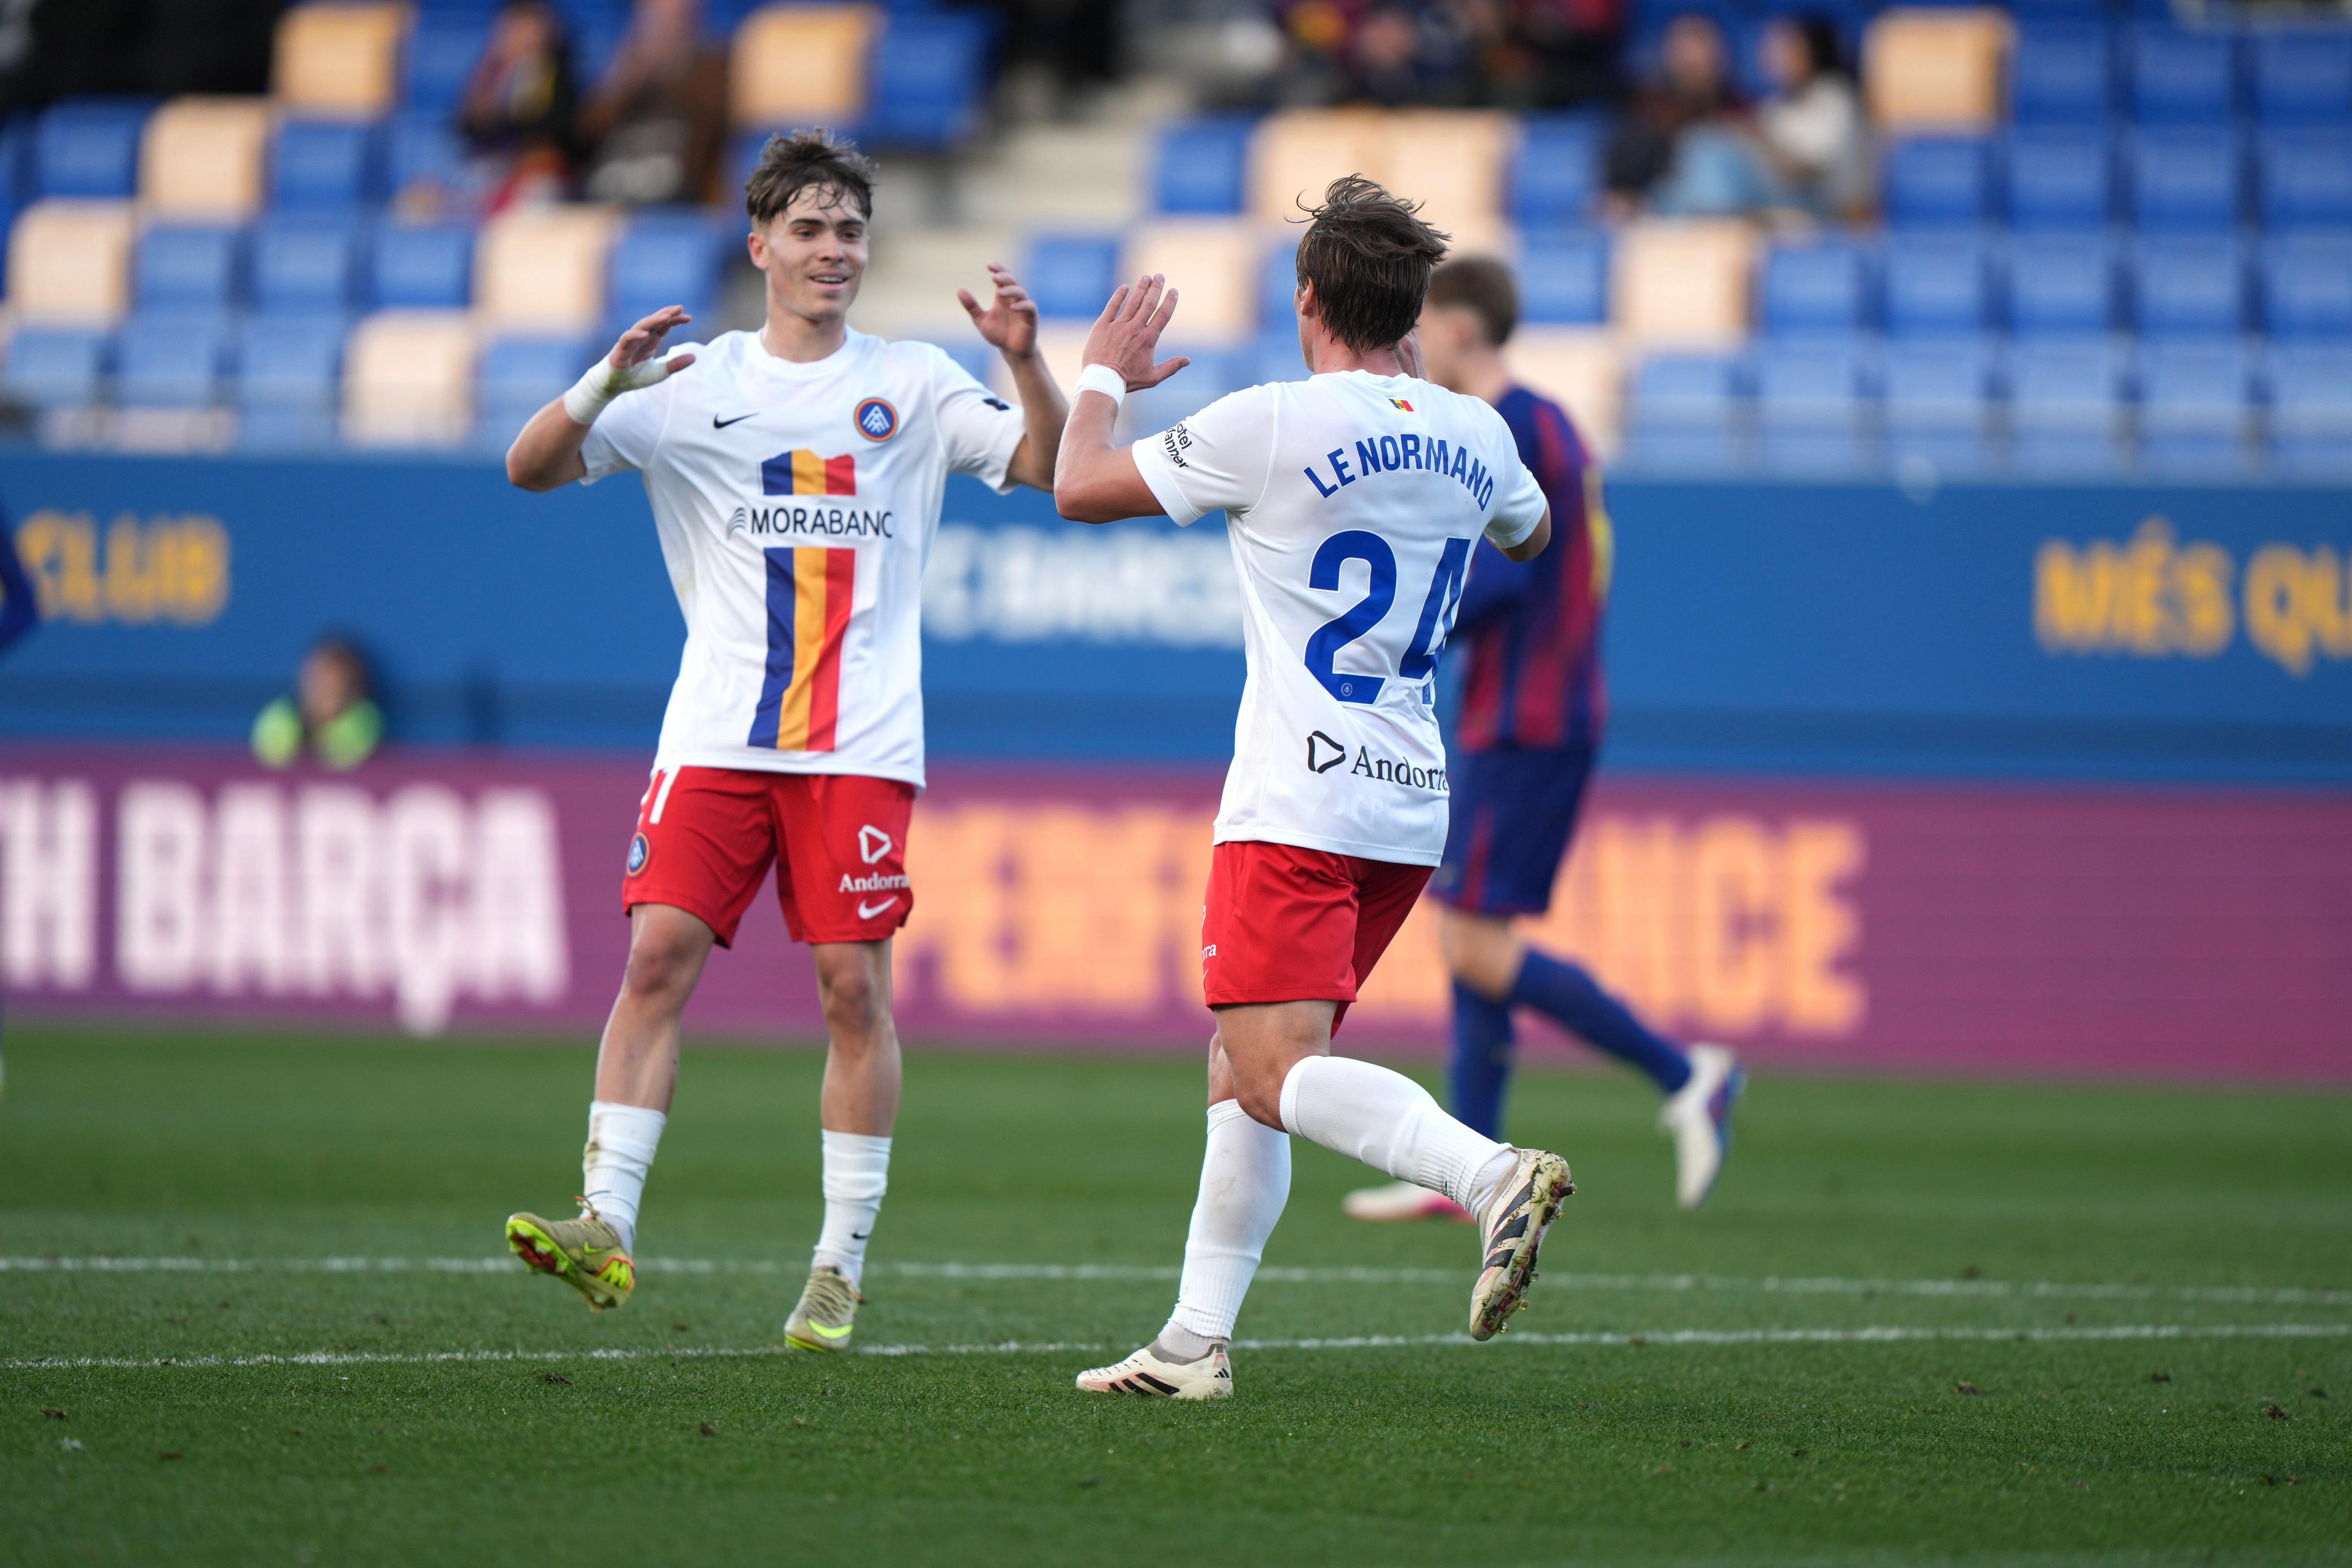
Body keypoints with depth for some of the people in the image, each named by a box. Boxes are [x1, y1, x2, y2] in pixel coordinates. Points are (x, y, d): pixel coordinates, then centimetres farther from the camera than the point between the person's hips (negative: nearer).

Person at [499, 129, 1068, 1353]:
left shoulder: (914, 386, 9)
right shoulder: (694, 385, 8)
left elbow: (1053, 466, 4)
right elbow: (532, 470, 3)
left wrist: (1026, 364, -13)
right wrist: (606, 384, -15)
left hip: (862, 740, 0)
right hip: (717, 732, 1)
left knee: (853, 984, -4)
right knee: (660, 953, -11)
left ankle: (841, 1268, 3)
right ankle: (606, 1226, -11)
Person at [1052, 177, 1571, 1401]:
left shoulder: (1271, 425, -10)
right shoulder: (1472, 435, 8)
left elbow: (1080, 488, 2)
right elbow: (1530, 533, 33)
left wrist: (1103, 377, 21)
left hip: (1297, 807, -7)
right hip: (1411, 806, 7)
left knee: (1278, 1072, -15)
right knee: (1239, 1070, 15)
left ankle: (1488, 1172, -38)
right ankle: (1196, 1341, 12)